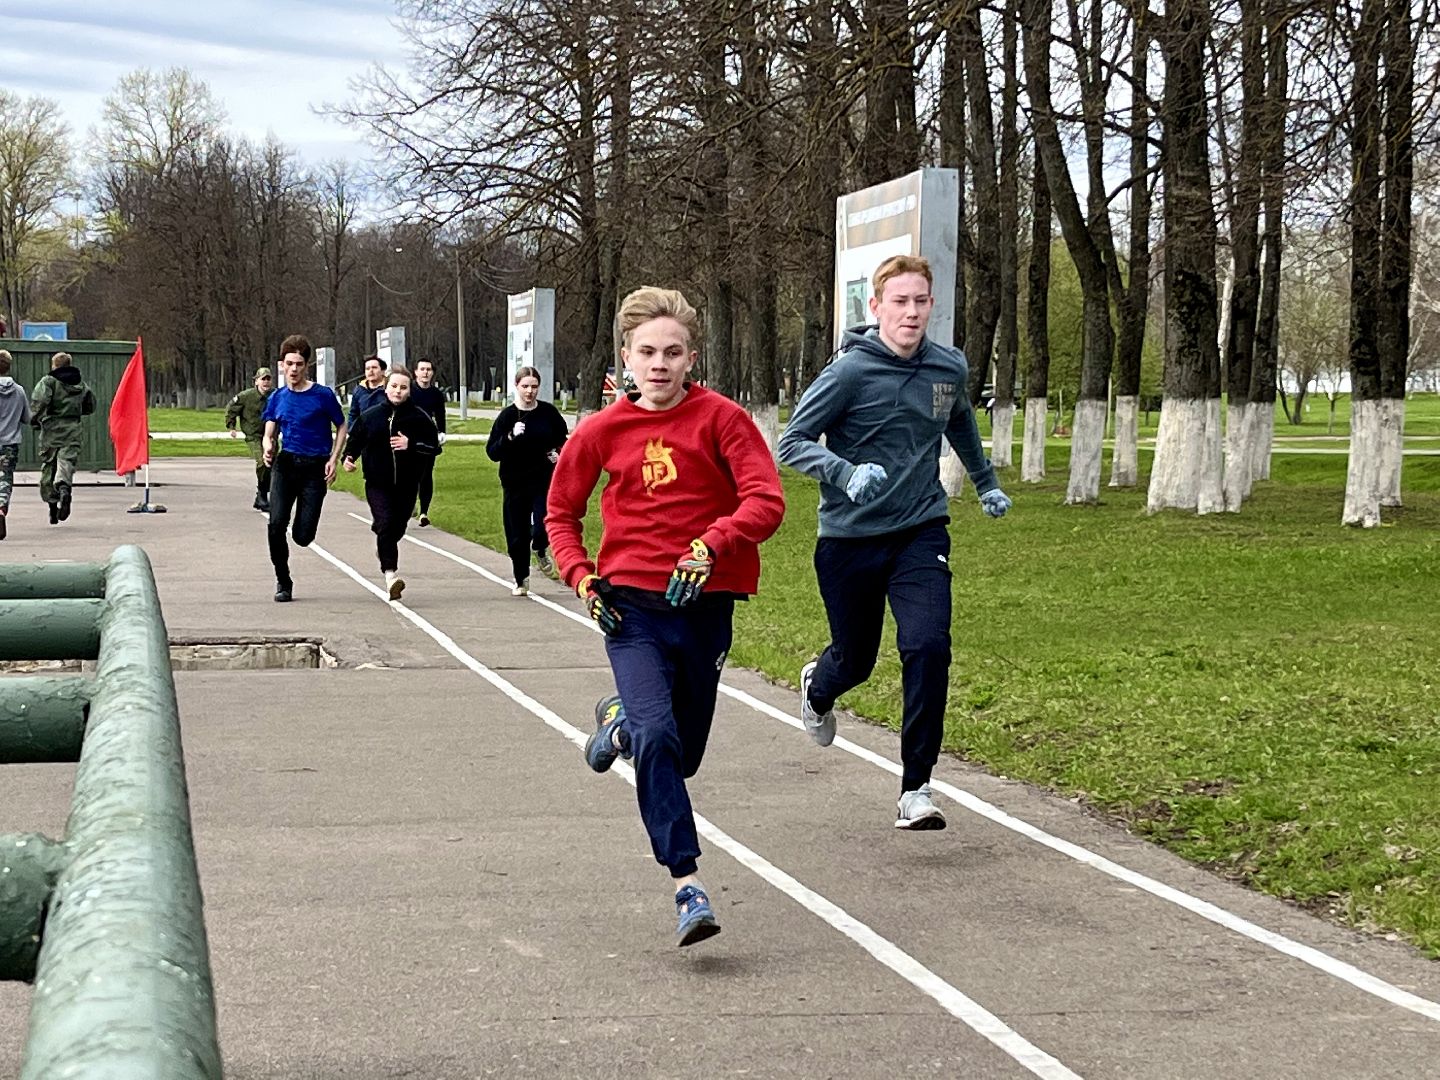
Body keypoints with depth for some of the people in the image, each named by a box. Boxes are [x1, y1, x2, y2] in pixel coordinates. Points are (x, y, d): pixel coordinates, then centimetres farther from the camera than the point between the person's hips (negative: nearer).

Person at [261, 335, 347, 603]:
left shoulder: (323, 395, -1)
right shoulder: (277, 399, 8)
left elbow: (341, 427, 9)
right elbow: (269, 434, 8)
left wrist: (333, 459, -2)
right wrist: (268, 446, -16)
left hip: (315, 468, -2)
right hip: (285, 463, 2)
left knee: (303, 536, -6)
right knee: (276, 523, -18)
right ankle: (283, 581, 1)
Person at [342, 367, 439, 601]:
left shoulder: (420, 417, -2)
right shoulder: (370, 415, 1)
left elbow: (433, 448, -3)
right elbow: (355, 439, 13)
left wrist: (411, 445, -18)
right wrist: (348, 457, -6)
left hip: (407, 485, 1)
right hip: (377, 483, -1)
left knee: (397, 527, 14)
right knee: (386, 523, -19)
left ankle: (383, 547, 49)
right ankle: (390, 572, -24)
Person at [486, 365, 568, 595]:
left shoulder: (549, 412, -1)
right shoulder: (507, 416, -5)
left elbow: (563, 439, 16)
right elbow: (492, 452, -8)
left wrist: (558, 454, -4)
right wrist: (510, 437, -24)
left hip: (544, 482, 0)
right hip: (515, 485, 0)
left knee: (543, 526, -15)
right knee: (517, 536, 6)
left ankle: (540, 551, 22)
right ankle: (521, 580, 28)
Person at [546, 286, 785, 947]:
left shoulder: (721, 419, -5)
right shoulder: (602, 431, 1)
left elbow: (766, 500, -15)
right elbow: (561, 511, 14)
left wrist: (710, 545, -31)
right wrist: (581, 577, -2)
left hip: (704, 606, 1)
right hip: (631, 604, -1)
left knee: (681, 757, 13)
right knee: (656, 736, -22)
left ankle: (619, 720, 46)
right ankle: (688, 888, -19)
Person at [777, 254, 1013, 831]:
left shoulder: (950, 368, 1)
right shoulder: (850, 372, -14)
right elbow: (792, 443, -13)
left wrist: (986, 482, 34)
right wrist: (847, 473, -30)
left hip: (921, 532, 2)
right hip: (849, 539, -2)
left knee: (928, 648, -18)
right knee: (854, 659, 13)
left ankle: (916, 789, -9)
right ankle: (817, 690, 53)